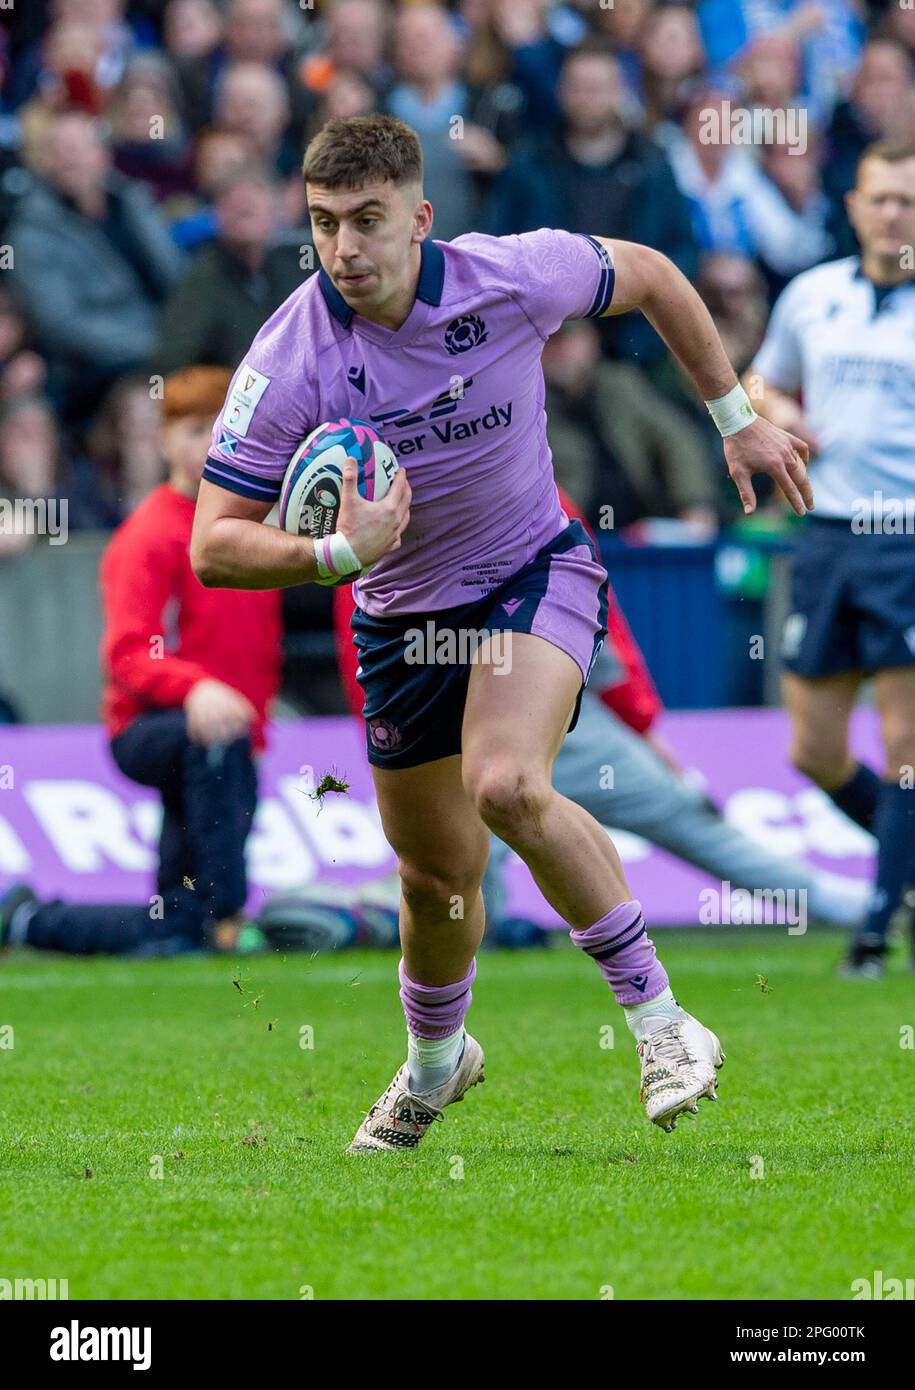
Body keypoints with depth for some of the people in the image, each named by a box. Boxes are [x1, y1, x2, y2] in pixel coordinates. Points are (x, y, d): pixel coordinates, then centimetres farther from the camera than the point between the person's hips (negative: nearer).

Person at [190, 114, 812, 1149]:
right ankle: (435, 1062, 46)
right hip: (400, 616, 2)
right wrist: (337, 552, -37)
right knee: (438, 872, 13)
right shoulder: (290, 360, -23)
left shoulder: (514, 276, -21)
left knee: (506, 787, -30)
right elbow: (214, 547, -20)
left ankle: (657, 1016, -16)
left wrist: (736, 418, 7)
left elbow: (648, 276, 1)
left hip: (535, 567, -2)